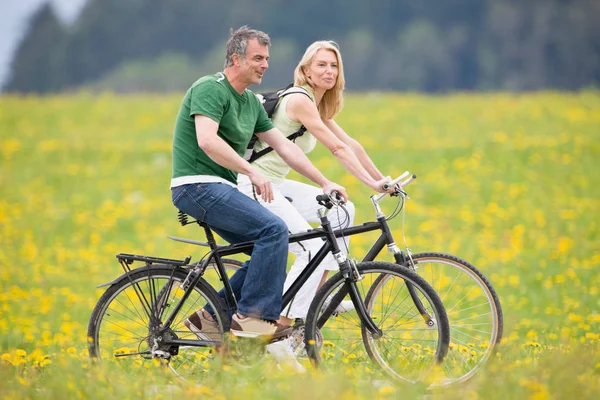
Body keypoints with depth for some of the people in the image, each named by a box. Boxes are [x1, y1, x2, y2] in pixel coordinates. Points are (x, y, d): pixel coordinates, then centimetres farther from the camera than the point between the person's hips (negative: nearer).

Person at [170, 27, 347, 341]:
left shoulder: (251, 102, 16)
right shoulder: (210, 89, -13)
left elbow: (284, 146, 16)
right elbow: (207, 141, -27)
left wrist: (324, 183, 10)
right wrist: (252, 172, -28)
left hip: (221, 188, 10)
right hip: (197, 185, -10)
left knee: (269, 250, 4)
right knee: (274, 229, -21)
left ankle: (211, 316, 8)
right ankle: (252, 316, -17)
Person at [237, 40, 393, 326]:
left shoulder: (318, 106, 14)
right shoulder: (300, 101, -16)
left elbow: (351, 144, 15)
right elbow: (338, 149, -20)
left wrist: (382, 179, 11)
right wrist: (371, 184, -21)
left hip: (276, 184, 10)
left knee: (342, 211, 7)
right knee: (312, 249, -16)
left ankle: (318, 294, 11)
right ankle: (283, 325, -12)